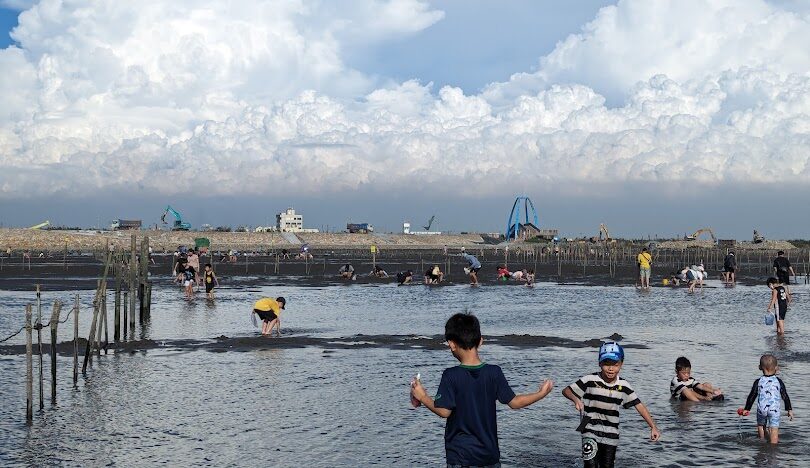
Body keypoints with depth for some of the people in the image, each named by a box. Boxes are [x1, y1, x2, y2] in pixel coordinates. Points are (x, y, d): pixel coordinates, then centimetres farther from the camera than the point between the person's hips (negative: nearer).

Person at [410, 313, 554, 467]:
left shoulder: (451, 376, -13)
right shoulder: (494, 373, -4)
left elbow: (444, 411, -16)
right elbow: (514, 402, 0)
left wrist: (422, 397, 1)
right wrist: (541, 394, 14)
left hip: (460, 456, -3)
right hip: (490, 454, 3)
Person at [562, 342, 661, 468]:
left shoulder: (624, 386, -1)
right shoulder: (590, 380, -11)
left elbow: (639, 405, 3)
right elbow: (566, 391, -6)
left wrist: (653, 427, -2)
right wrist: (575, 399, -28)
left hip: (611, 435, 4)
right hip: (591, 431, -3)